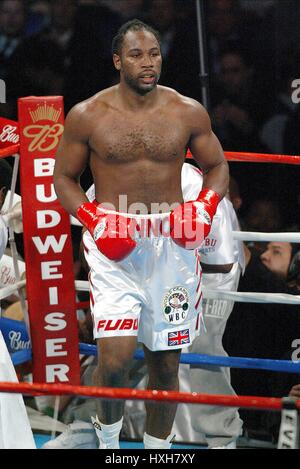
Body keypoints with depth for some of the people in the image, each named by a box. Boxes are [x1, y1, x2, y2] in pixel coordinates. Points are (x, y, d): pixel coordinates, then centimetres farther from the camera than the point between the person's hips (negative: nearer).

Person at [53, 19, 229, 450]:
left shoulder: (188, 113, 1)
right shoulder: (87, 116, -3)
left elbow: (217, 166, 14)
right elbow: (64, 177, 6)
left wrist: (205, 207, -6)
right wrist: (95, 220, -11)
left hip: (172, 243, 2)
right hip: (114, 245, -2)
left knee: (166, 363, 8)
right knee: (115, 357, -16)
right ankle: (108, 436, 13)